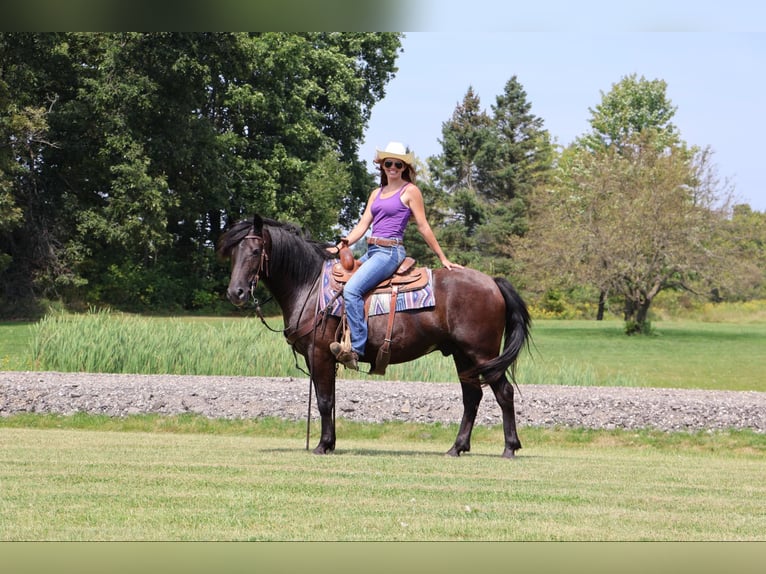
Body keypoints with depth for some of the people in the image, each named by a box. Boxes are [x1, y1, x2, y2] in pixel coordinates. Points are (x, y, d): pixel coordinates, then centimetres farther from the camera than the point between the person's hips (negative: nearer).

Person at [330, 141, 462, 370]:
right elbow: (363, 225, 16)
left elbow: (423, 227, 0)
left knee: (352, 289, -27)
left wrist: (443, 259, 0)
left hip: (390, 252, -9)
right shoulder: (376, 193, 21)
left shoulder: (410, 191, 0)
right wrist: (341, 246, 3)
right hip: (371, 252, 9)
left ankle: (357, 348, -32)